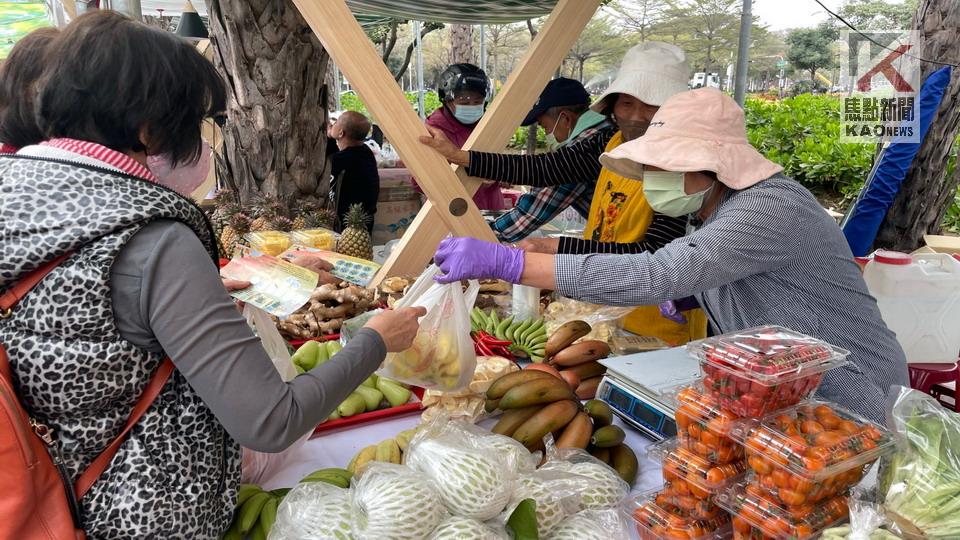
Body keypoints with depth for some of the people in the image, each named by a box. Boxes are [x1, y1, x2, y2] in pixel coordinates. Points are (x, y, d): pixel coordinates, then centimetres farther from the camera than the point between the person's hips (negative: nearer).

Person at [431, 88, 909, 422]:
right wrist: (686, 286, -7)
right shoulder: (711, 212, 1)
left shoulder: (771, 206, -28)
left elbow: (656, 275, -40)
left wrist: (506, 262, -43)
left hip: (847, 409, -8)